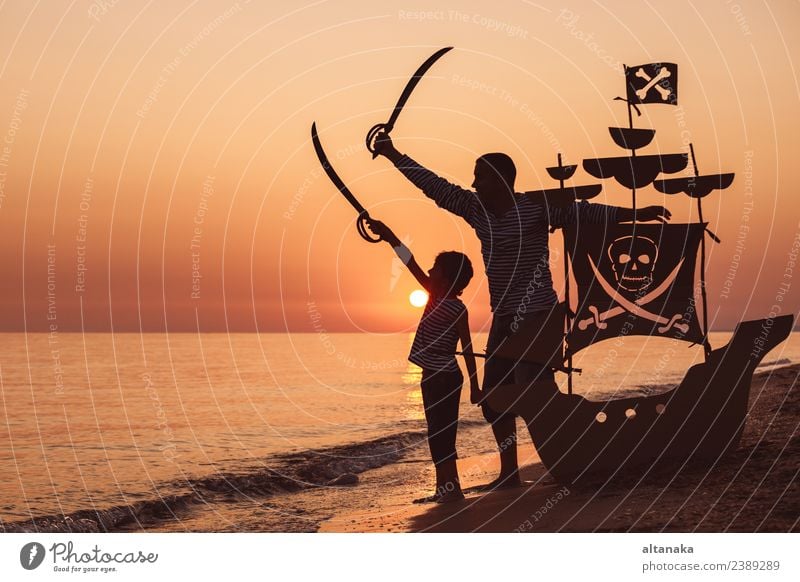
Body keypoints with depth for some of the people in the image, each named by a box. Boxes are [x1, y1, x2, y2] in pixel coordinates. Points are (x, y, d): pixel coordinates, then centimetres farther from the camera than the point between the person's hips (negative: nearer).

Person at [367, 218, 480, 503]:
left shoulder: (458, 309, -13)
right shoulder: (435, 296, 7)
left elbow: (468, 350, -12)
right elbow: (411, 263, 7)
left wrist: (475, 386, -11)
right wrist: (388, 236, 7)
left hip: (446, 378, -8)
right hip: (433, 376, 8)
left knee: (442, 433, -7)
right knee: (438, 433, 11)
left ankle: (451, 488, -4)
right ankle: (444, 487, 17)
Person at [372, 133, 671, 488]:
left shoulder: (536, 208, -8)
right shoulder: (476, 209, 9)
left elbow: (583, 212, -14)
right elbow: (433, 185, 13)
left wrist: (636, 214, -22)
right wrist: (392, 155, 15)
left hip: (537, 318, -8)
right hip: (503, 319, 8)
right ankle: (509, 473, 19)